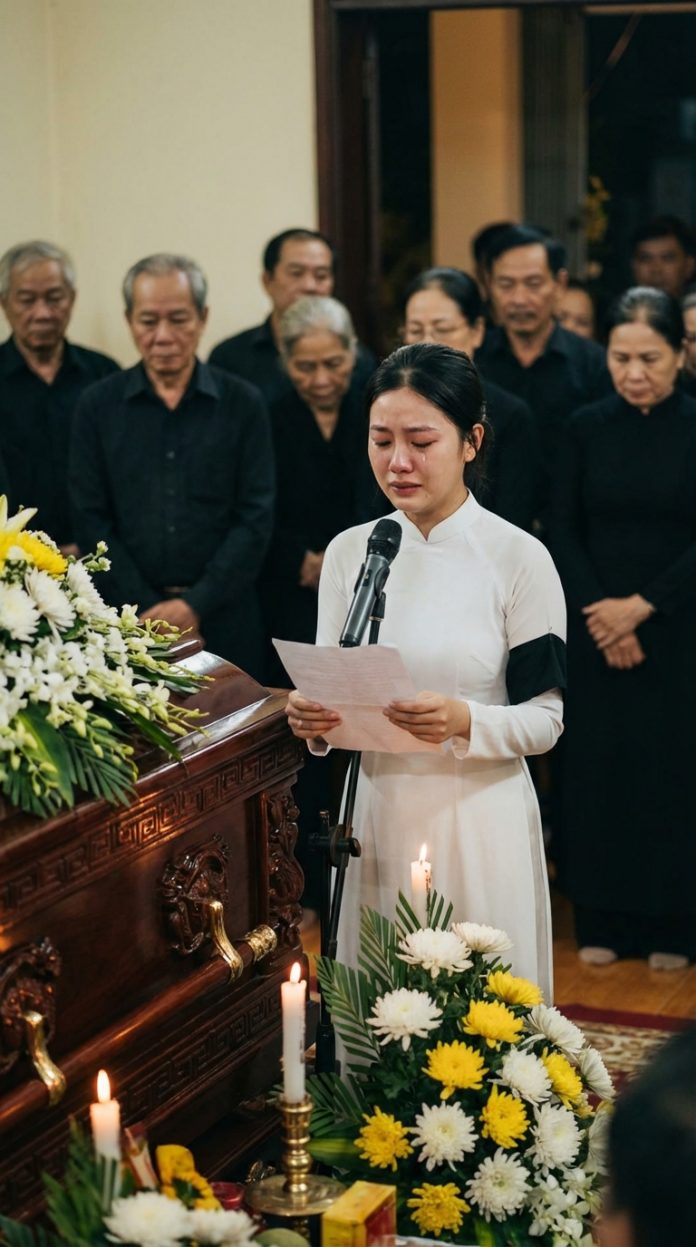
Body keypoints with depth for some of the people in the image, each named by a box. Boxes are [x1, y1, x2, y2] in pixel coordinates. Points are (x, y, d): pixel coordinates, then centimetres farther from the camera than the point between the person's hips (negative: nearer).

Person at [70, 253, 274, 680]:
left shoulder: (243, 404, 2)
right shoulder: (98, 407, 4)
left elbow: (256, 517, -2)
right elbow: (92, 519, 0)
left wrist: (197, 604, -11)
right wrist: (148, 608, -10)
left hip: (225, 615, 0)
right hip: (131, 615, 0)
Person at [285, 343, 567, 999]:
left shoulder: (519, 558, -7)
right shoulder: (349, 551, 5)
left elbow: (545, 719, -7)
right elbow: (329, 690, 10)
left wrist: (465, 722, -24)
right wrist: (312, 718, -12)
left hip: (479, 818, -3)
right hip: (376, 813, 3)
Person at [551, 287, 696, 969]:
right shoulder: (586, 428, 2)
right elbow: (563, 532, 2)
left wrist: (640, 606, -14)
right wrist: (599, 611, -10)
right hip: (596, 628, 2)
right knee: (597, 762, 4)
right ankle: (603, 919, 16)